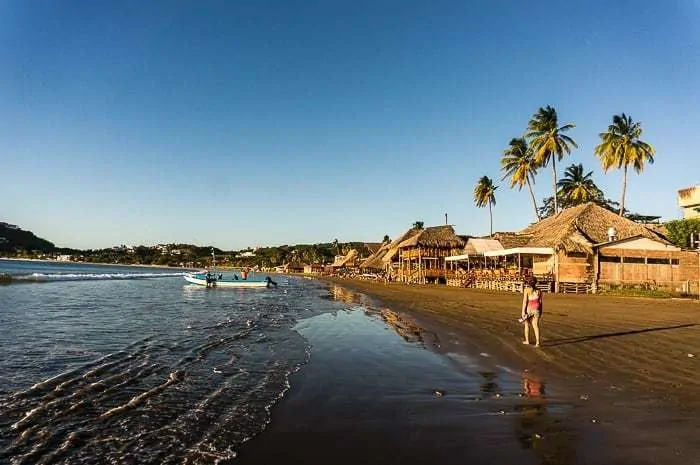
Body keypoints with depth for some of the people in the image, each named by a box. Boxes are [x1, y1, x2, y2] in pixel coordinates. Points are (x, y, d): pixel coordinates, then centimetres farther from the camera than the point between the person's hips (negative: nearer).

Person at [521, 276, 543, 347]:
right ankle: (537, 342, -10)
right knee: (536, 326, 2)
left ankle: (527, 341, 25)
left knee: (527, 325, 15)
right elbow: (540, 302, 5)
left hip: (528, 309, -3)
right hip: (536, 309, 3)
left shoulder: (526, 290, -11)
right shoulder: (538, 290, 2)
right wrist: (540, 312, 13)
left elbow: (525, 301, -14)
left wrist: (523, 311, -12)